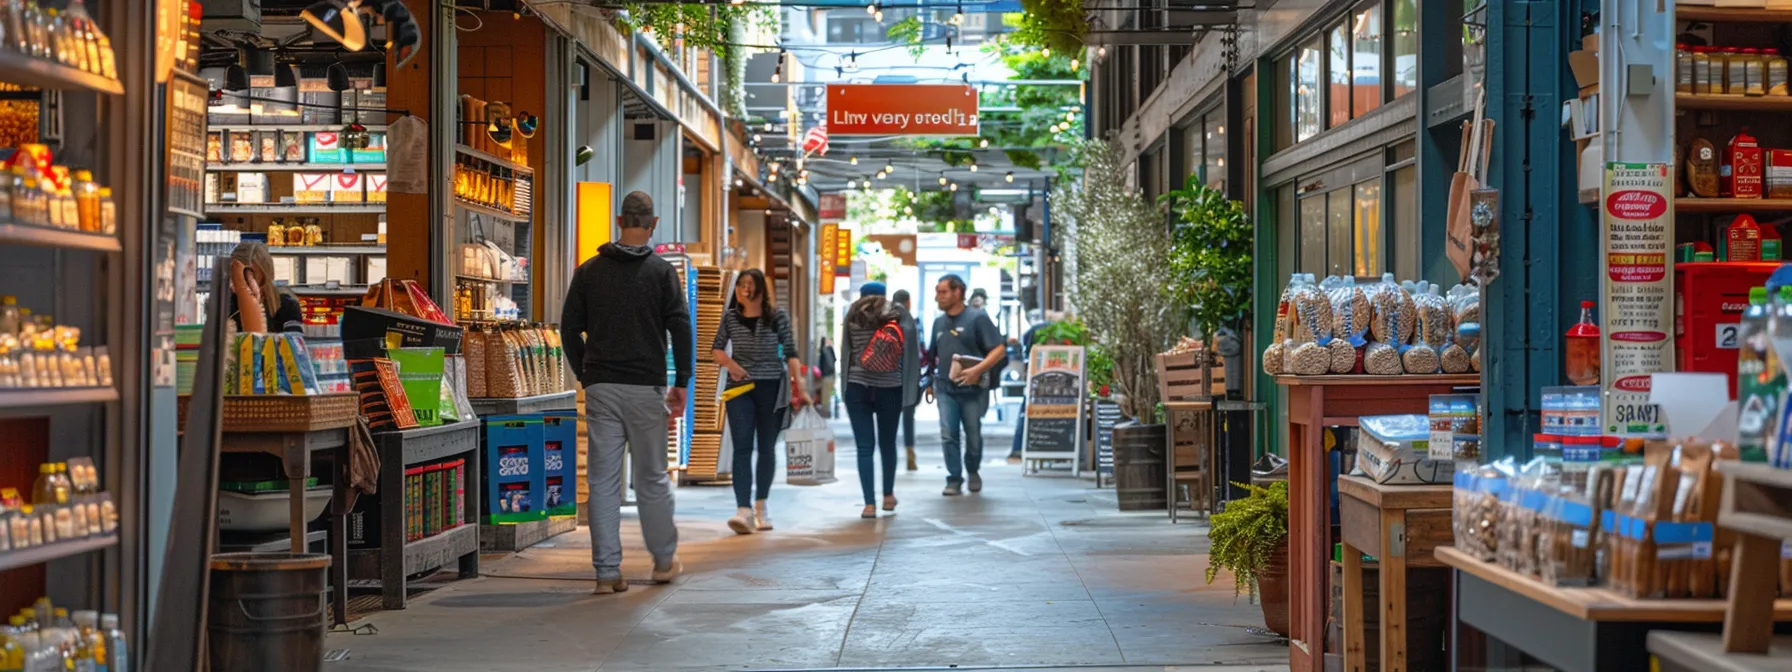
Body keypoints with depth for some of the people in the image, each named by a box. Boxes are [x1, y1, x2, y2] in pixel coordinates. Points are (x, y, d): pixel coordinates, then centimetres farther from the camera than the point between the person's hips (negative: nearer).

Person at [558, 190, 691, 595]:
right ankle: (664, 560, 21)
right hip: (645, 388, -2)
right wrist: (681, 383, 1)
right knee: (652, 476, 10)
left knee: (603, 480, 3)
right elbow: (681, 328, -6)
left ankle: (607, 571, 3)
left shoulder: (589, 271, 6)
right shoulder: (661, 272, -1)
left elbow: (569, 328, 7)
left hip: (600, 389, 2)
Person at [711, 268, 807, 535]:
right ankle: (744, 510, -19)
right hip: (740, 387, 0)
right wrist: (730, 364, -10)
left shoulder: (777, 316, 0)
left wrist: (798, 383, -9)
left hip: (771, 388, 0)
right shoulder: (730, 317, 4)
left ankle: (760, 507, 23)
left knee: (767, 447, 8)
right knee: (742, 447, -11)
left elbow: (790, 352, 2)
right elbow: (716, 349, 11)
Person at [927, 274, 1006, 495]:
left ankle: (972, 472, 31)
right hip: (945, 388, 4)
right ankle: (954, 480, -1)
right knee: (948, 435, -7)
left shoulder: (977, 318, -6)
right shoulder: (939, 322, 12)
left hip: (972, 388, -3)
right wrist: (930, 382, 16)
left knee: (973, 435, 7)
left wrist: (977, 370, -22)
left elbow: (999, 349, -11)